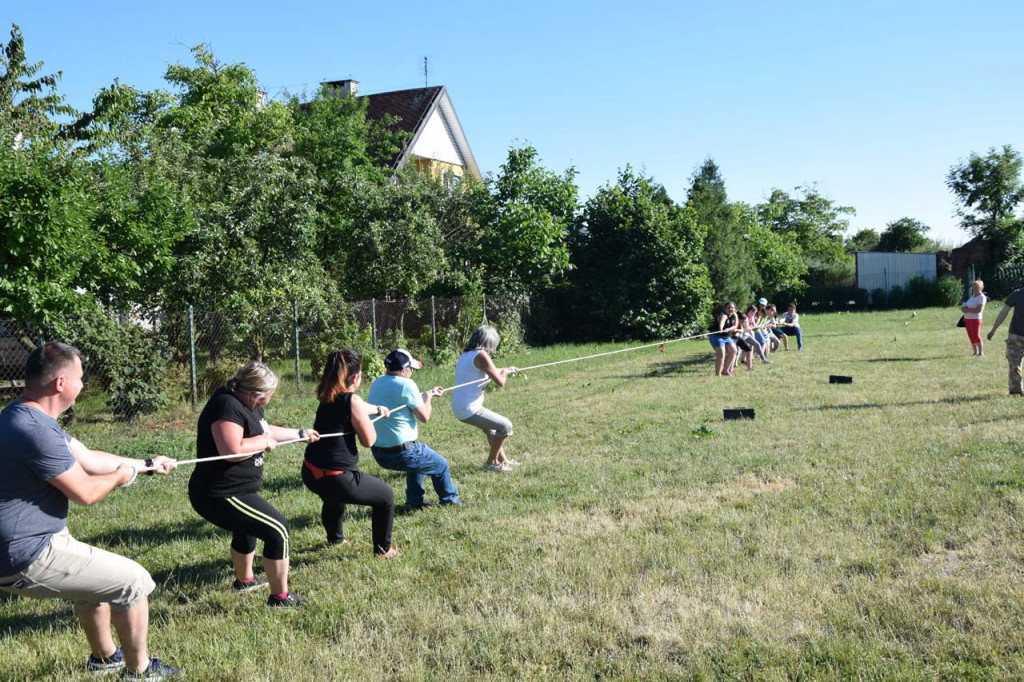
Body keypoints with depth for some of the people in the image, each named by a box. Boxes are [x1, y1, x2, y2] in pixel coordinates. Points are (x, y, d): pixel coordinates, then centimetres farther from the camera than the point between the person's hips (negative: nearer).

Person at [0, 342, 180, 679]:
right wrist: (120, 477, 2)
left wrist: (147, 464, 24)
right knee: (134, 581, -2)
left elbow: (88, 458, 17)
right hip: (29, 557, -11)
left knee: (98, 575, 32)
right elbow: (85, 492, -19)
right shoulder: (35, 430, -27)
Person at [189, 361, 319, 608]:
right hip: (220, 495, -12)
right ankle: (280, 596, -1)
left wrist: (300, 434, 32)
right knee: (277, 530, -10)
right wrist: (263, 441, -20)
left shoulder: (247, 405, 9)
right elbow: (232, 450, -36)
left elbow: (263, 430, 27)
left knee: (248, 528, 34)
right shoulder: (227, 406, -24)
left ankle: (244, 580, 57)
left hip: (230, 490, 12)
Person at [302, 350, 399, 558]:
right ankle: (383, 549, 26)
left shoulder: (328, 398, 8)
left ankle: (335, 537, 62)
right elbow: (369, 440, -11)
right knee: (386, 496, 15)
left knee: (334, 497, 41)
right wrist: (367, 417, 7)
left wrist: (377, 409, 47)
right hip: (337, 477, -8)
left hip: (311, 474, 8)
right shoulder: (352, 400, -16)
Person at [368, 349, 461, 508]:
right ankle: (449, 500, 34)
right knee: (441, 465, 17)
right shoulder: (406, 384, -17)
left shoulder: (378, 383, 7)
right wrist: (428, 398, 7)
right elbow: (424, 416, -11)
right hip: (401, 453, -8)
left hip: (378, 453, 8)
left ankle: (414, 501, 36)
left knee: (418, 457, 35)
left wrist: (428, 393, 27)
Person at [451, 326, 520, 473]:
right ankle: (491, 462, 12)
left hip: (459, 407, 10)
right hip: (469, 409, -10)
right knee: (505, 426, 1)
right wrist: (504, 372, 6)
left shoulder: (466, 354, 12)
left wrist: (506, 370, 37)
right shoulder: (481, 356, -16)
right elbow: (500, 382, -15)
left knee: (491, 426, 29)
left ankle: (502, 459, 38)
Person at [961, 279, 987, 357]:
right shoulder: (972, 296, 18)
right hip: (967, 319, 8)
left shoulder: (981, 297, -8)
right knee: (971, 337, 7)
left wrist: (967, 310, -16)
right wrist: (964, 308, 1)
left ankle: (981, 353, -1)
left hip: (975, 319, -8)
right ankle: (975, 353, 13)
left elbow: (979, 310, -19)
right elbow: (967, 307, 24)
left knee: (976, 336, -8)